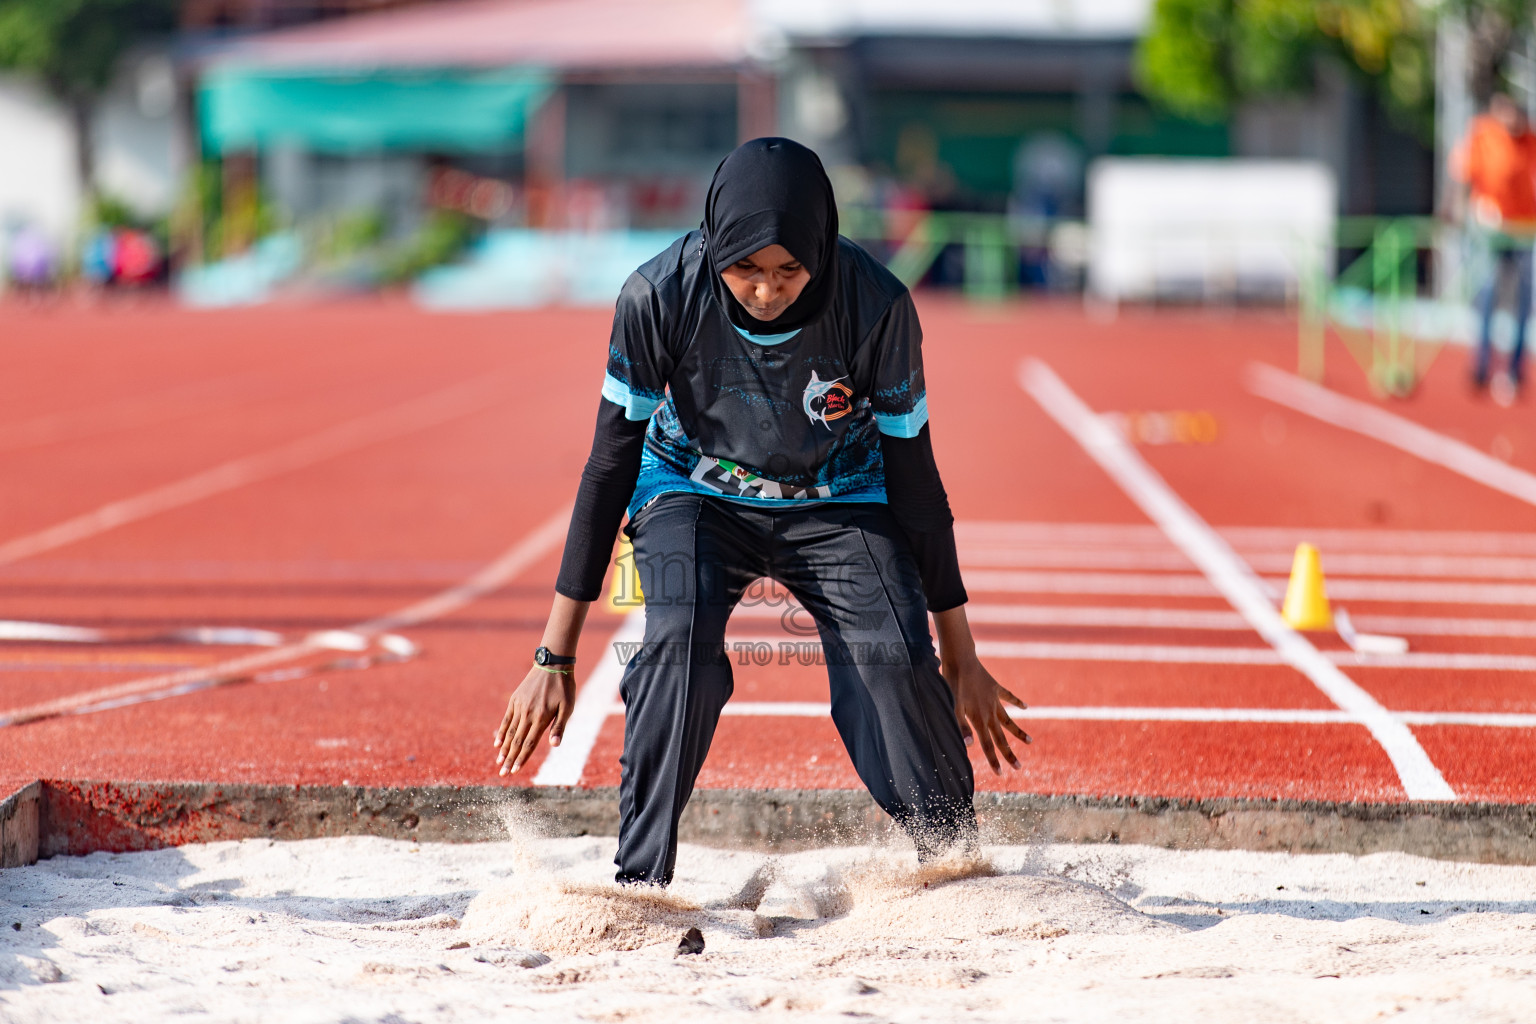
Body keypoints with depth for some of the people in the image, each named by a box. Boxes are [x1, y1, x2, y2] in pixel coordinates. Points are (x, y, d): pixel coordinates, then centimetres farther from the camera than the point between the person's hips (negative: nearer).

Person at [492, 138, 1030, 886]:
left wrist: (960, 655, -6)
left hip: (837, 501, 0)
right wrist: (555, 655, -16)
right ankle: (639, 883, -23)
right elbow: (610, 464, -16)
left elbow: (913, 474, -13)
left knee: (895, 659, -24)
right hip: (696, 492, 0)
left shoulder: (876, 308, -26)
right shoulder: (660, 297, -26)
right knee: (679, 641, -30)